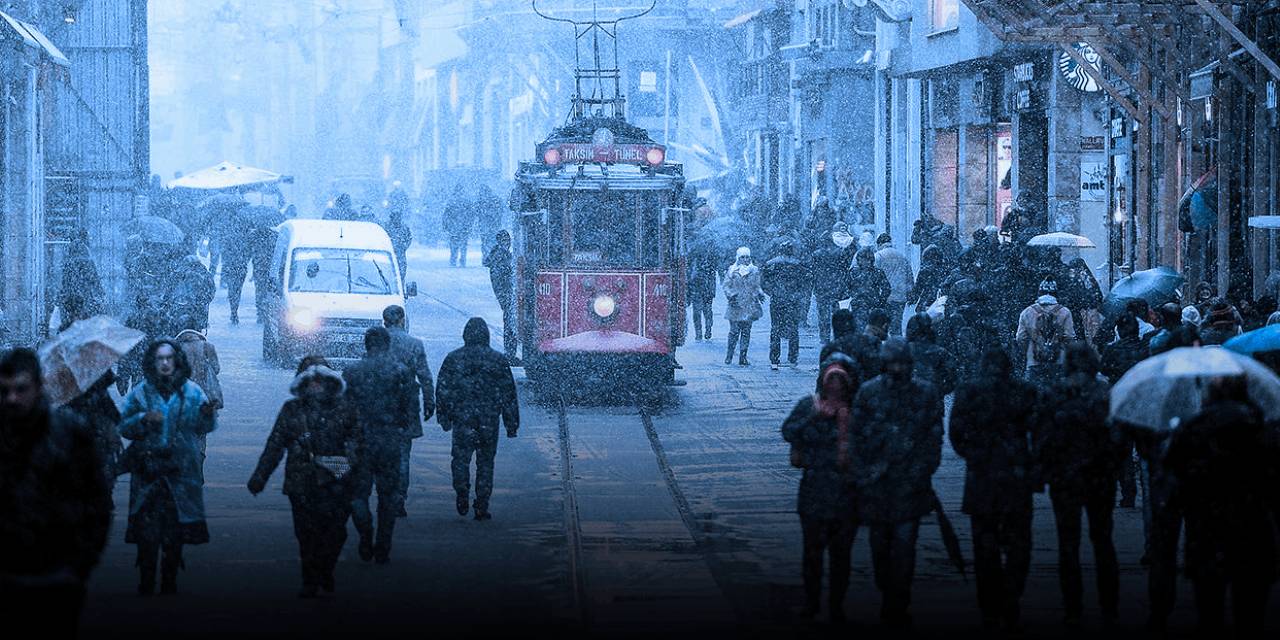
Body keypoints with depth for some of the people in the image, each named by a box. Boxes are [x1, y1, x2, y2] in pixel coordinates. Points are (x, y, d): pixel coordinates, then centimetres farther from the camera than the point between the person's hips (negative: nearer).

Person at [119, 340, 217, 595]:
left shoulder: (192, 391, 4)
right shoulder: (140, 392, 3)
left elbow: (205, 428, 4)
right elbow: (124, 426, 4)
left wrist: (207, 415, -18)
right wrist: (143, 419, -14)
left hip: (181, 472, 1)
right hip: (148, 472, -1)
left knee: (175, 535, 6)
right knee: (147, 532, -6)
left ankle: (170, 583, 17)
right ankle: (146, 583, 1)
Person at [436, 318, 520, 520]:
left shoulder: (453, 359, -1)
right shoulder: (497, 360, 0)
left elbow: (442, 390, 2)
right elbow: (509, 393, 3)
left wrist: (444, 418, 11)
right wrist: (512, 424, 8)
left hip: (462, 421, -1)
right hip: (489, 423, 1)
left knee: (461, 459, 12)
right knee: (485, 462, 7)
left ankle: (462, 496, -5)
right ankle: (482, 507, 6)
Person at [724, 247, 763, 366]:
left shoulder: (754, 271, 10)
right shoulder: (732, 271, 2)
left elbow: (757, 286, 16)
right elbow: (726, 286, 2)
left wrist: (760, 294, -4)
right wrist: (730, 295, -15)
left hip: (749, 306, 2)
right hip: (736, 305, -2)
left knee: (746, 332, 2)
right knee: (734, 332, -5)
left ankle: (743, 357, 6)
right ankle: (728, 357, 8)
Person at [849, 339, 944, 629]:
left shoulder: (926, 393, 0)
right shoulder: (868, 392, 0)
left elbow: (933, 438, 4)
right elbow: (856, 436, 3)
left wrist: (923, 473, -3)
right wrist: (861, 475, -2)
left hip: (910, 483, -1)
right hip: (876, 483, 1)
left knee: (904, 545, -6)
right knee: (880, 543, 11)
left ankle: (897, 606, -1)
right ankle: (889, 598, 27)